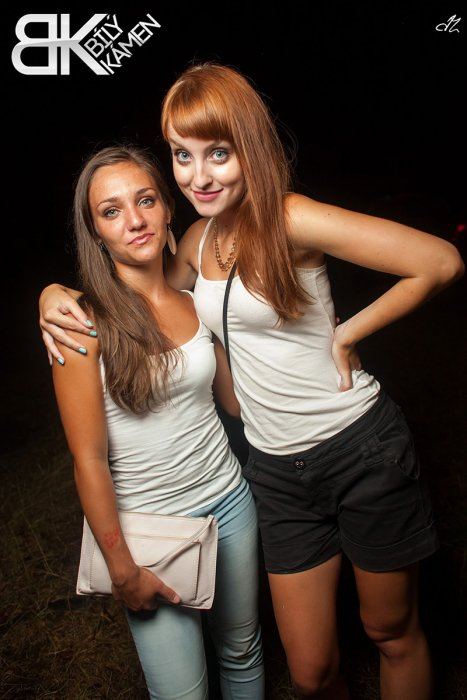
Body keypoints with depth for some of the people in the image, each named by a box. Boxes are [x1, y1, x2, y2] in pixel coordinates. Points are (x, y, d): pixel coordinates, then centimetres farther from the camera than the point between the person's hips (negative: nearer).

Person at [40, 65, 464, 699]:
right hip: (278, 469, 5)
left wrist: (347, 335, -13)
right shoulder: (198, 238, 4)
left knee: (393, 633, 18)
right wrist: (57, 293, 3)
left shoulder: (291, 220, -16)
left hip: (362, 447, -4)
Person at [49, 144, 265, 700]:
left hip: (228, 501, 4)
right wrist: (121, 567, -10)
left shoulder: (196, 301, -2)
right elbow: (88, 458, -14)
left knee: (242, 650, 22)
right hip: (147, 525, -4)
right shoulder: (85, 320, -16)